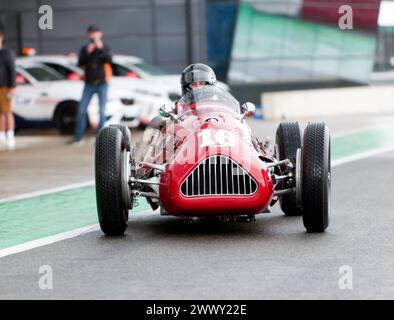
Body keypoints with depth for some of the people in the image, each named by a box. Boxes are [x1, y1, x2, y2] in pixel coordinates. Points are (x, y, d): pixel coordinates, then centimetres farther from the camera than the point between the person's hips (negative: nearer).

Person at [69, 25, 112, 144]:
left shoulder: (104, 48, 2)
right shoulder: (85, 48, 7)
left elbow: (109, 60, -14)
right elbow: (80, 63, -3)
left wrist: (101, 48, -24)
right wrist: (88, 53, -16)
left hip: (102, 83, -2)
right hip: (89, 84, 2)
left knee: (102, 110, -2)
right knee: (82, 110, -1)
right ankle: (78, 136, 4)